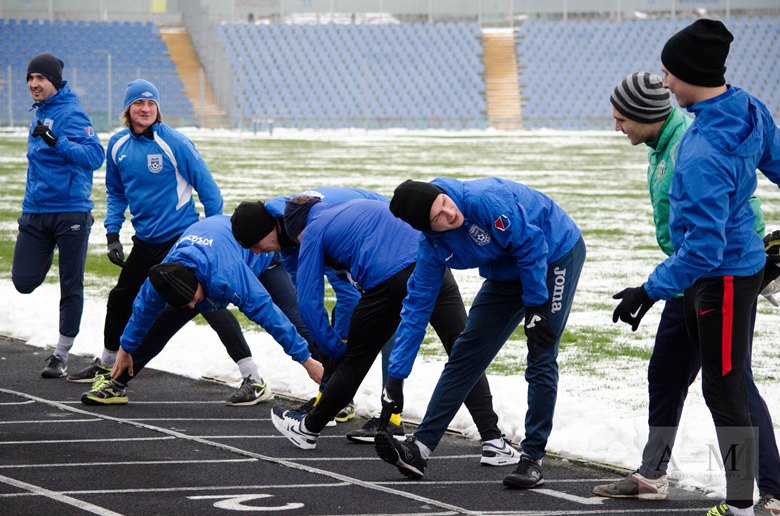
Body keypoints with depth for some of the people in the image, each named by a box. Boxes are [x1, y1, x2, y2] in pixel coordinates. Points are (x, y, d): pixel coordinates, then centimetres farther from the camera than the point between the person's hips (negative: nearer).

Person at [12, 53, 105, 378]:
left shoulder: (71, 114, -11)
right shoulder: (39, 114, 14)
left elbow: (95, 156, -22)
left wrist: (56, 141, -32)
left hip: (71, 212, -7)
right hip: (36, 211, 7)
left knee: (71, 286, 2)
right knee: (24, 281, -3)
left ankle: (62, 355, 9)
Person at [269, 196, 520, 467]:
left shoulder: (313, 232, 16)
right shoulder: (360, 205, 34)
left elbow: (309, 302, 10)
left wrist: (337, 350, 18)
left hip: (388, 280, -4)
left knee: (355, 361, 14)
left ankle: (308, 429, 32)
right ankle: (492, 440, -4)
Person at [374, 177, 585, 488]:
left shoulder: (485, 200, -35)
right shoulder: (433, 248, -15)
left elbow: (532, 244, -28)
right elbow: (417, 306, -9)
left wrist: (535, 307, -23)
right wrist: (396, 376, -11)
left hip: (557, 253, -6)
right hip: (507, 272, 6)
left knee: (541, 360, -12)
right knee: (466, 353, 1)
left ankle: (533, 459, -3)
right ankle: (420, 448, 1)